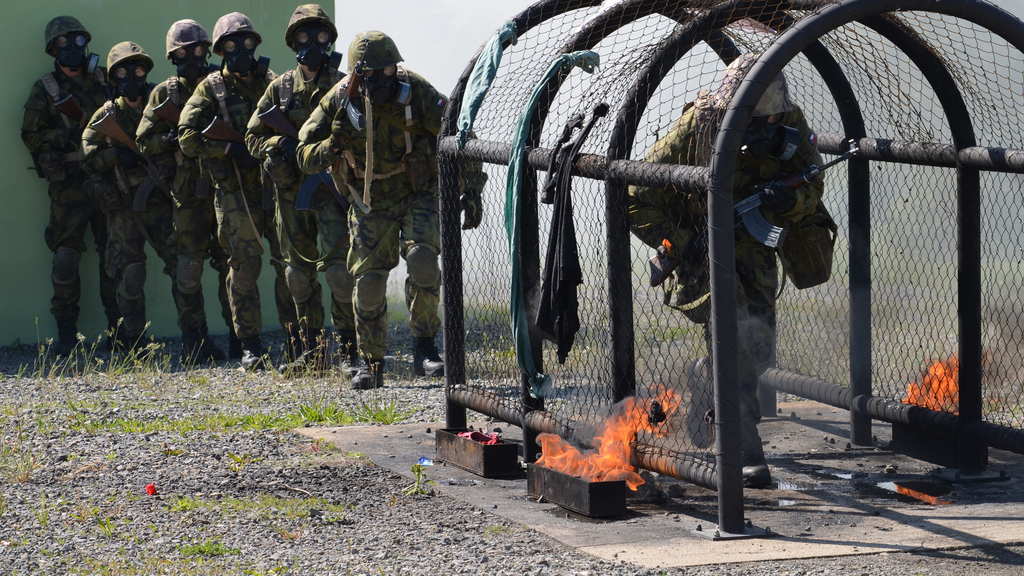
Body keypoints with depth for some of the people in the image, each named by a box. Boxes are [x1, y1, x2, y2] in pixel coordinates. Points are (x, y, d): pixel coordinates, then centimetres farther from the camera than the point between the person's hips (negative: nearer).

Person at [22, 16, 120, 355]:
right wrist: (69, 135, -13)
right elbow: (31, 136, 0)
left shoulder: (105, 79, 11)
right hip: (69, 184, -3)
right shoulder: (44, 90, 3)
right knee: (66, 254, -5)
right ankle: (66, 330, 1)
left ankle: (119, 325, 13)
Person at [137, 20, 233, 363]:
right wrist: (172, 139, -14)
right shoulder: (165, 94, 7)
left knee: (230, 261, 4)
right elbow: (144, 141, 4)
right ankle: (194, 343, 2)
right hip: (189, 192, -2)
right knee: (190, 266, -3)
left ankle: (239, 338, 12)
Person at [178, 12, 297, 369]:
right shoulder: (211, 88, 3)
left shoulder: (271, 82, 11)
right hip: (236, 189, -2)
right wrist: (232, 148, -15)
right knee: (244, 265, -4)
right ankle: (251, 346, 2)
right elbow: (188, 137, -5)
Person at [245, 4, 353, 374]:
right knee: (299, 272, 9)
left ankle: (351, 349, -8)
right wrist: (281, 145, -10)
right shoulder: (281, 88, 9)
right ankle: (311, 352, 17)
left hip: (332, 187, -4)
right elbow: (254, 136, 10)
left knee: (338, 267, -15)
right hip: (292, 189, 4)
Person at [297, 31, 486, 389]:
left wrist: (472, 191, -14)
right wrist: (332, 145, -31)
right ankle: (371, 365, 16)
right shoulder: (338, 102, -13)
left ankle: (424, 350, -13)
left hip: (420, 195, -2)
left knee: (422, 257, -25)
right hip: (372, 204, 2)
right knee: (368, 280, -2)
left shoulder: (415, 92, -18)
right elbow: (305, 158, -8)